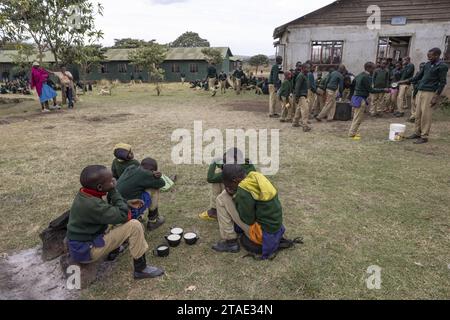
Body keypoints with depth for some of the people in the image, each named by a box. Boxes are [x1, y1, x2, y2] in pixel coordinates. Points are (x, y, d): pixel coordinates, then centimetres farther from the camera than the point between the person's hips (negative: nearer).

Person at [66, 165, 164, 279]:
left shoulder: (84, 195, -3)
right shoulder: (92, 205, -30)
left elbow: (108, 210, 9)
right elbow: (123, 215, -27)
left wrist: (126, 204, -5)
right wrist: (113, 191, -21)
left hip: (79, 243, 9)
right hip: (85, 251, -9)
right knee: (134, 226, -19)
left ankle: (113, 251, 16)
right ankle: (141, 269, -6)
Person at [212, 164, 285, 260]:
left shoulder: (244, 191, -25)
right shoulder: (257, 178, -1)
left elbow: (248, 220, -16)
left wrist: (234, 197, -9)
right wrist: (235, 195, 3)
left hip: (262, 233, -8)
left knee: (222, 199, -8)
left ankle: (230, 242, 0)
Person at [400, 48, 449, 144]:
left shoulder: (442, 66, -7)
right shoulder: (428, 64, 13)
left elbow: (443, 82, -8)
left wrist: (436, 96, -14)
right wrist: (408, 81, 18)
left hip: (429, 93, -7)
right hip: (420, 91, 7)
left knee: (426, 115, -7)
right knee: (418, 114, 8)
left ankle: (424, 136, -2)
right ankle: (417, 133, 18)